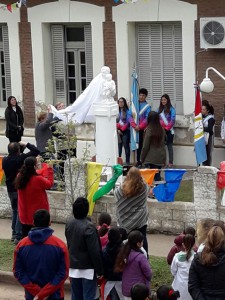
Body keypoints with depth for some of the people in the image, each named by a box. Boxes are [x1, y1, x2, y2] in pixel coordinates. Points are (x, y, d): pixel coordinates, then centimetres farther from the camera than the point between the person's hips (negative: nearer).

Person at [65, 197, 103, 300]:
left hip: (73, 267, 7)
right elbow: (95, 251, -19)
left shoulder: (69, 224, 3)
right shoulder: (89, 227, -21)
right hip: (87, 268, -7)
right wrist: (100, 270, -11)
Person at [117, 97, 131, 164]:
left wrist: (122, 128, -9)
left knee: (126, 146, -3)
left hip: (125, 131, -3)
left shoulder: (127, 112, -4)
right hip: (118, 131, 3)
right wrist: (118, 129, -5)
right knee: (119, 146, 4)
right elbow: (115, 122, 6)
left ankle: (127, 162, 1)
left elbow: (128, 122, -7)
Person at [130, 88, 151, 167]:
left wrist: (140, 126, -14)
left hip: (144, 129, -3)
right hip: (136, 129, 3)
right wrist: (134, 125, -9)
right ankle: (138, 161, 14)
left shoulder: (147, 106, -2)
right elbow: (131, 116, 3)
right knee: (138, 145, 8)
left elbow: (147, 118, -9)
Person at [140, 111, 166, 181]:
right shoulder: (161, 130, 1)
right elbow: (163, 145, 10)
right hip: (159, 158, 5)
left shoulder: (149, 130, -11)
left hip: (150, 159, -5)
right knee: (157, 176, 10)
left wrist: (142, 158, 2)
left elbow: (145, 146, -7)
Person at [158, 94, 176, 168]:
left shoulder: (171, 109, -4)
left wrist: (167, 127, -12)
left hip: (169, 130, -4)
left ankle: (170, 162, 0)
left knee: (169, 146, -1)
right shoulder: (159, 109, 11)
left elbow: (173, 120, -9)